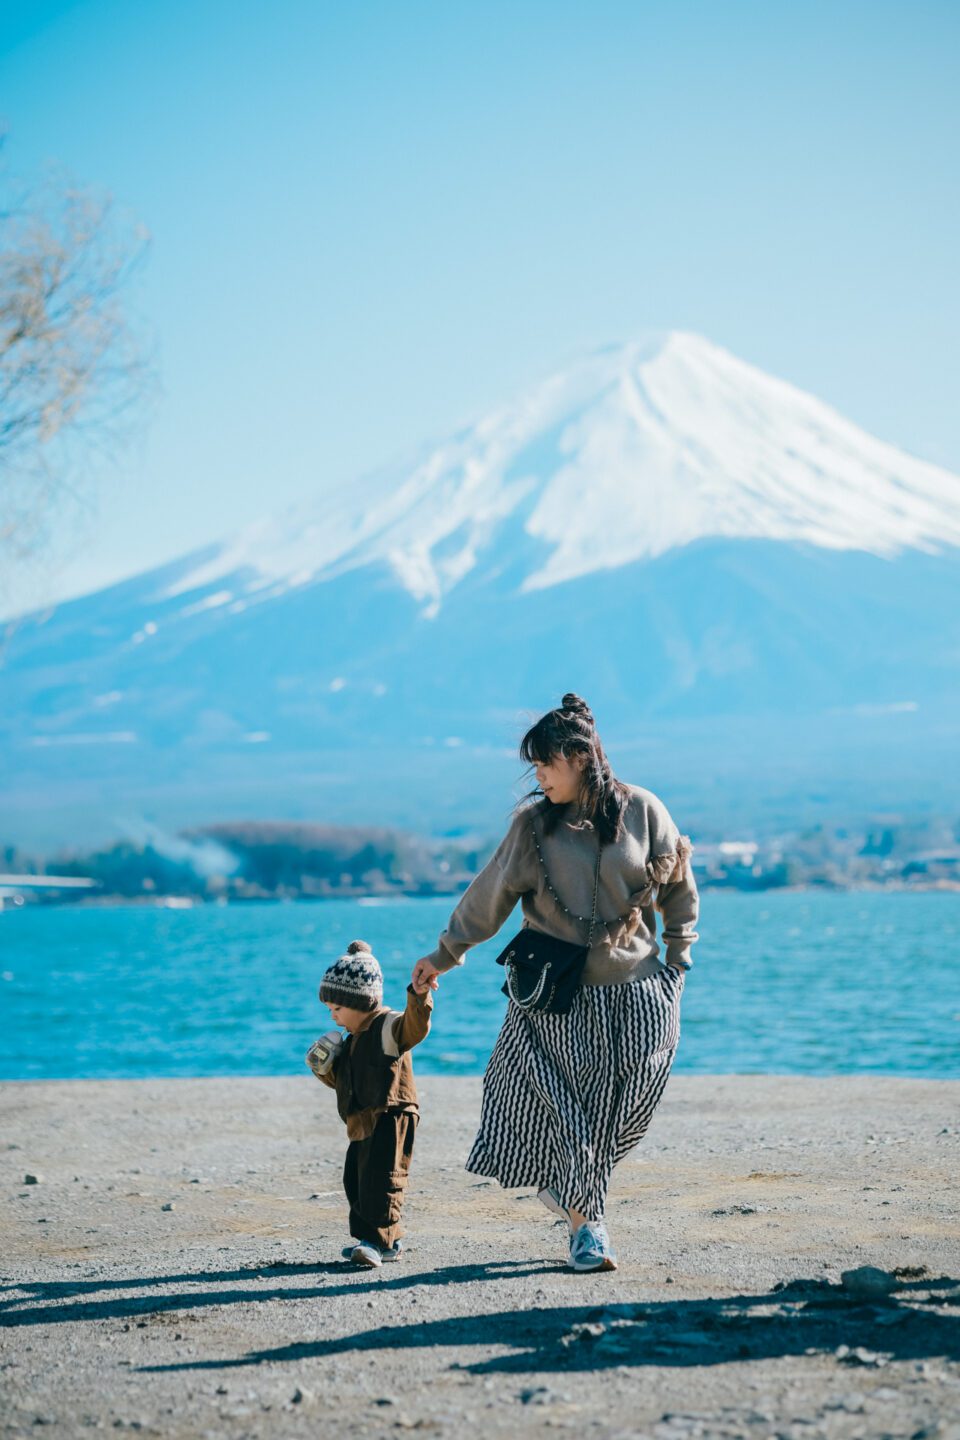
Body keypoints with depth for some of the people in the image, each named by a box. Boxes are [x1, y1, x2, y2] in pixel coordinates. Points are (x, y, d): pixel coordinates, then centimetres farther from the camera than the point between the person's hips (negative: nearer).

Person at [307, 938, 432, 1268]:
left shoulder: (388, 1027, -8)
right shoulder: (353, 1040, 21)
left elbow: (415, 1025, -30)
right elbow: (344, 1081, 30)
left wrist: (419, 996, -49)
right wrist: (326, 1070, 9)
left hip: (390, 1117, -10)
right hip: (363, 1124, 10)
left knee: (381, 1179, -15)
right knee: (356, 1181, 10)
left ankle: (377, 1240, -14)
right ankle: (388, 1240, 16)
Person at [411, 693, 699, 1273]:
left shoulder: (642, 811, 0)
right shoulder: (534, 824, 0)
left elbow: (678, 884, 12)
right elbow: (491, 894, 8)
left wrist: (677, 955, 10)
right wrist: (445, 955, 11)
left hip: (634, 990, 1)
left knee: (622, 1106, -4)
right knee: (564, 1104, -6)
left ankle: (567, 1184, 21)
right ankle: (587, 1224, 4)